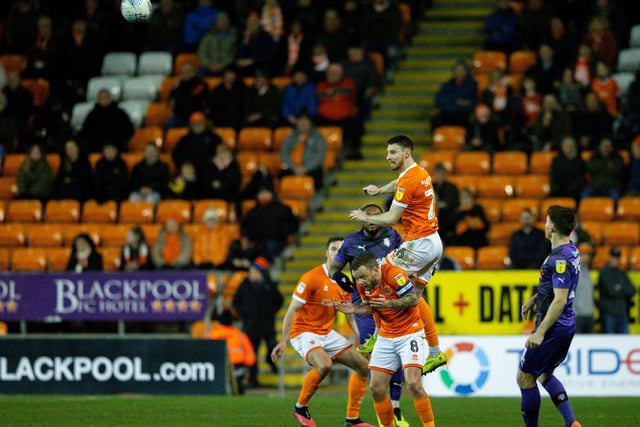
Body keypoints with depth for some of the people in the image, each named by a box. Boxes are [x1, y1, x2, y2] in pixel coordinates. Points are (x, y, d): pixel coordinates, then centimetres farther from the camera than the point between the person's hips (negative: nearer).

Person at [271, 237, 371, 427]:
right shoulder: (311, 278, -16)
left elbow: (351, 317, 14)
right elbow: (292, 310, -15)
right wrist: (283, 341, -19)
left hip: (327, 334, 8)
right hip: (304, 332, -8)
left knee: (363, 365, 3)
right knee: (324, 364, -35)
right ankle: (300, 407, -11)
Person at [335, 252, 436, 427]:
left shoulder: (394, 275, -22)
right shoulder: (362, 284, -3)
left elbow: (413, 299, -20)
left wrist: (389, 304, -33)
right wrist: (354, 309, -6)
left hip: (410, 332, -6)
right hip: (386, 336, 6)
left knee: (413, 384, -20)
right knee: (376, 387, -1)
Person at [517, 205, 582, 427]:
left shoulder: (559, 259, -23)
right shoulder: (571, 251, 8)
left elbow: (560, 300, -27)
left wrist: (540, 332, -27)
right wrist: (533, 299, 30)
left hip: (553, 326, -10)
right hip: (567, 325, 10)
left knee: (525, 377, 1)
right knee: (545, 375, 21)